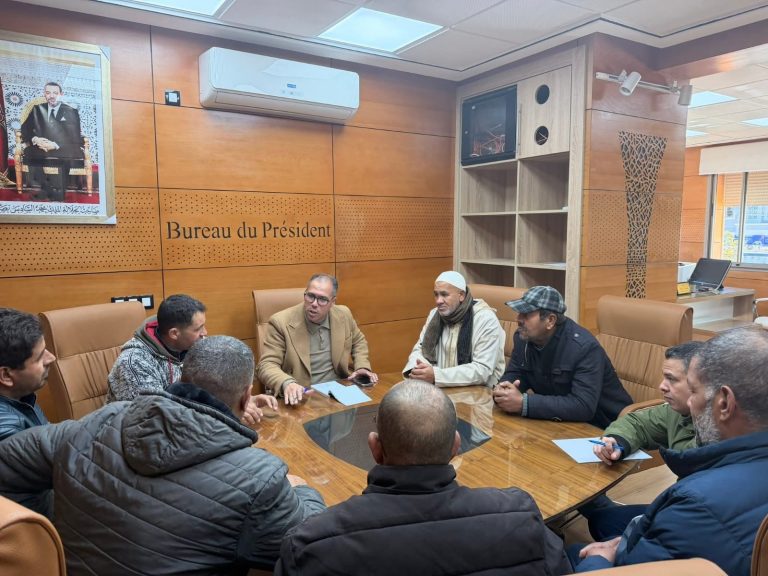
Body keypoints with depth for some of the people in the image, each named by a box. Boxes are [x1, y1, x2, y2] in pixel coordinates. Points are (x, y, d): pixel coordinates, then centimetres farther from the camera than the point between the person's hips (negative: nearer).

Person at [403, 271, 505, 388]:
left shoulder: (486, 320, -15)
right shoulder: (435, 314, 4)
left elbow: (482, 370, -22)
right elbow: (420, 349, 9)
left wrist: (436, 376, -30)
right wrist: (416, 369, -14)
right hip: (445, 388, 6)